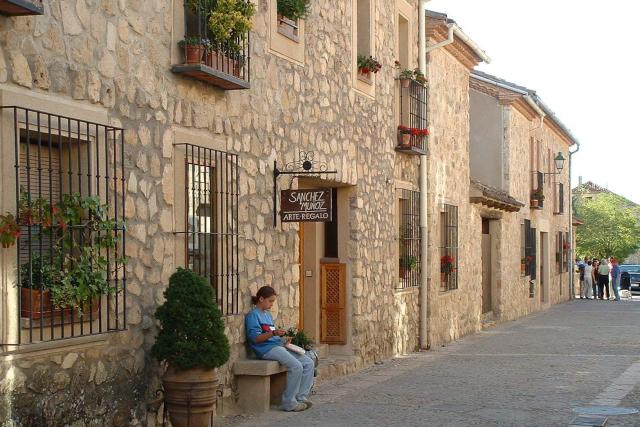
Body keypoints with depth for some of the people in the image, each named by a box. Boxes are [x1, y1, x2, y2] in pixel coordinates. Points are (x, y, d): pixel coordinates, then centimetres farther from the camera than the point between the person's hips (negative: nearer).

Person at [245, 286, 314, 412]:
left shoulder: (268, 314, 26)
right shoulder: (253, 315, -3)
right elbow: (255, 338, -13)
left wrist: (284, 339, 8)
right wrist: (273, 333, -24)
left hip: (278, 345, 10)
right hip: (267, 349, -9)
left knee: (309, 363, -4)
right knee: (296, 366, -26)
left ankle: (301, 397, -5)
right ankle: (289, 403, -18)